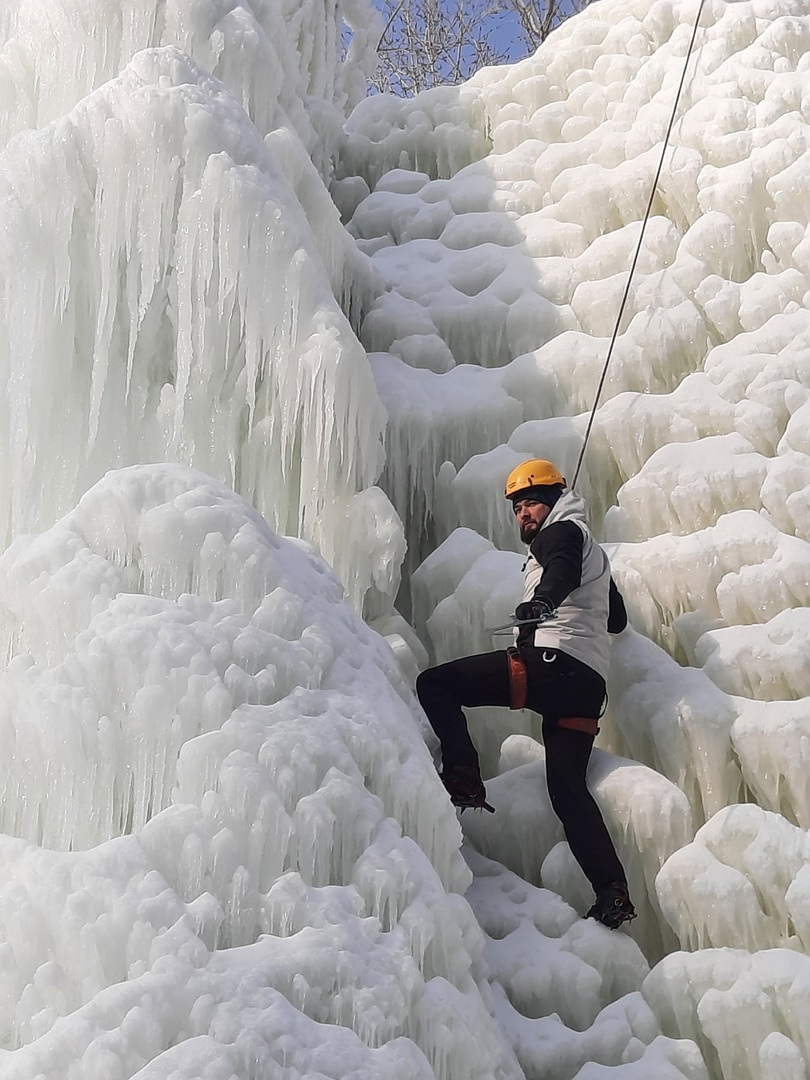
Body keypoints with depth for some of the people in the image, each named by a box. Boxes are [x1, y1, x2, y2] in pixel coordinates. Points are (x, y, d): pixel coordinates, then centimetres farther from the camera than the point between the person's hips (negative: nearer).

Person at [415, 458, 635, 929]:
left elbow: (564, 570, -19)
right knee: (568, 785, 3)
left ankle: (464, 777, -21)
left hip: (551, 661, -9)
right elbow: (618, 619, 43)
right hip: (589, 682, 9)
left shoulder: (561, 531, 7)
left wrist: (543, 601, -39)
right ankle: (612, 888, -8)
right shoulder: (593, 552, 34)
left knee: (434, 683, -7)